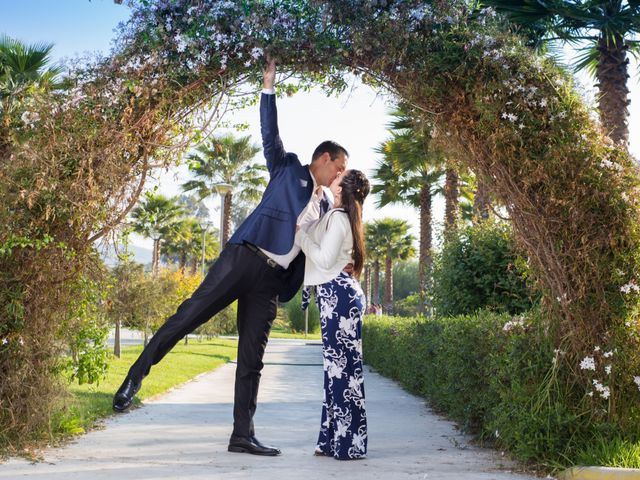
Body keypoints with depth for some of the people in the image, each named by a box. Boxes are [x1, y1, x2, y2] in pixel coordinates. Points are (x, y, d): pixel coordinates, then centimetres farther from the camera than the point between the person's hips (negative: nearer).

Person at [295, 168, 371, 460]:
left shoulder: (338, 217, -10)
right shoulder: (336, 216, 19)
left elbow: (324, 259, -17)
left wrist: (299, 235, -8)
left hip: (337, 293, -10)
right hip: (339, 293, 10)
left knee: (340, 364, -9)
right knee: (338, 365, 9)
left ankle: (349, 443, -6)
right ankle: (337, 439, 13)